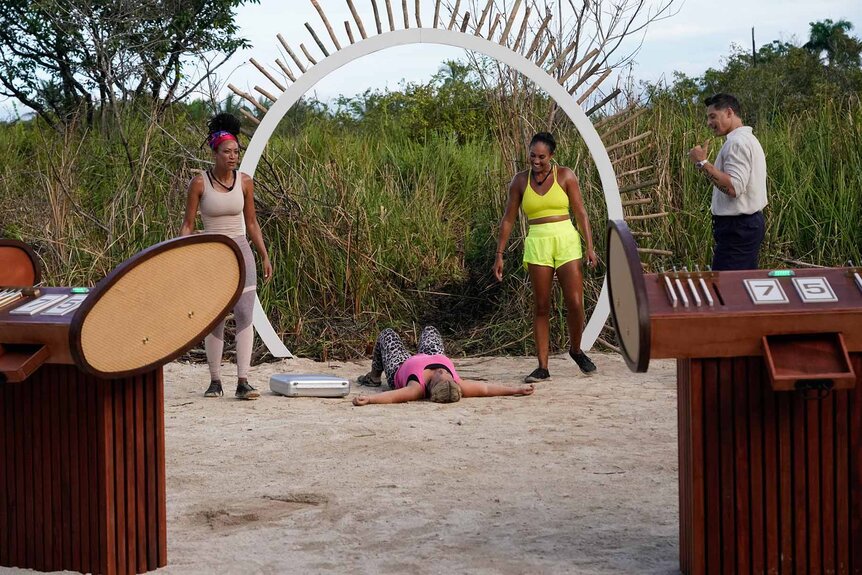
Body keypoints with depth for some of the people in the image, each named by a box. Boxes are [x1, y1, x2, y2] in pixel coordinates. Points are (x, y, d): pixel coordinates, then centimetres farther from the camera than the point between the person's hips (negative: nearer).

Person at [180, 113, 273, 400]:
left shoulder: (245, 181, 1)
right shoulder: (199, 182, -7)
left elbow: (251, 222, 10)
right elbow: (187, 224, -2)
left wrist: (265, 256, 10)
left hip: (240, 251, 2)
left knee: (245, 314, -10)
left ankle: (243, 382, -12)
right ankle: (215, 381, 14)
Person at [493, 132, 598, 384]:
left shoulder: (565, 176, 1)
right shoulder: (520, 180, 5)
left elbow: (580, 212, 2)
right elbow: (508, 219, 9)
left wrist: (589, 246, -4)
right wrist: (499, 254, 6)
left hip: (566, 241, -1)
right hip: (537, 243, 1)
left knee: (575, 303, -7)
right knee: (541, 306, 1)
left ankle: (575, 349, 21)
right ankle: (542, 367, 4)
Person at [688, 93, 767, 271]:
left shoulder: (737, 142, -15)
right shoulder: (748, 139, 19)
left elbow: (733, 187, -25)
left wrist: (702, 163, -21)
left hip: (737, 227, -11)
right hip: (751, 221, 11)